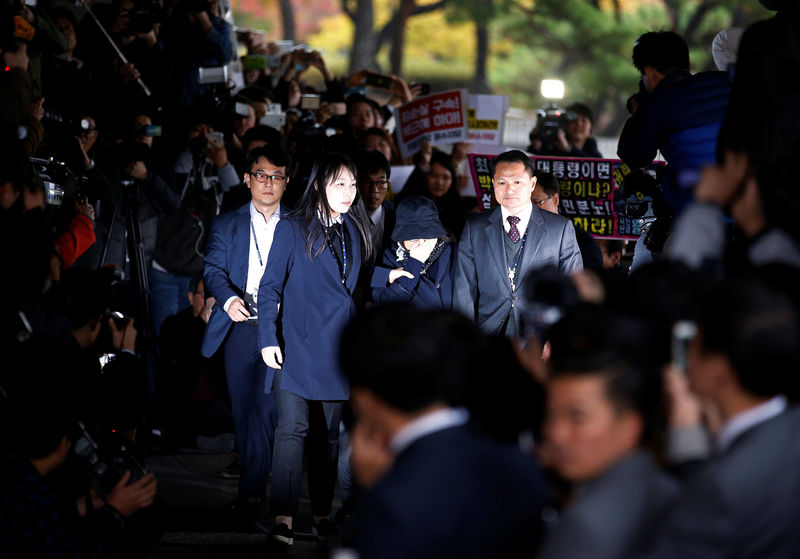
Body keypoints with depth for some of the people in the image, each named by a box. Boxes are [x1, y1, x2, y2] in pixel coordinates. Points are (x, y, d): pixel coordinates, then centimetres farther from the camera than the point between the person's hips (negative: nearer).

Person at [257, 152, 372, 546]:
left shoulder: (355, 231, 12)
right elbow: (270, 288, -3)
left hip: (337, 346, 5)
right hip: (297, 344, -5)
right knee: (293, 428, -14)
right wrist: (268, 339, -10)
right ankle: (283, 517, -17)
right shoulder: (292, 229, -2)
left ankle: (322, 513, 16)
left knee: (328, 433, 9)